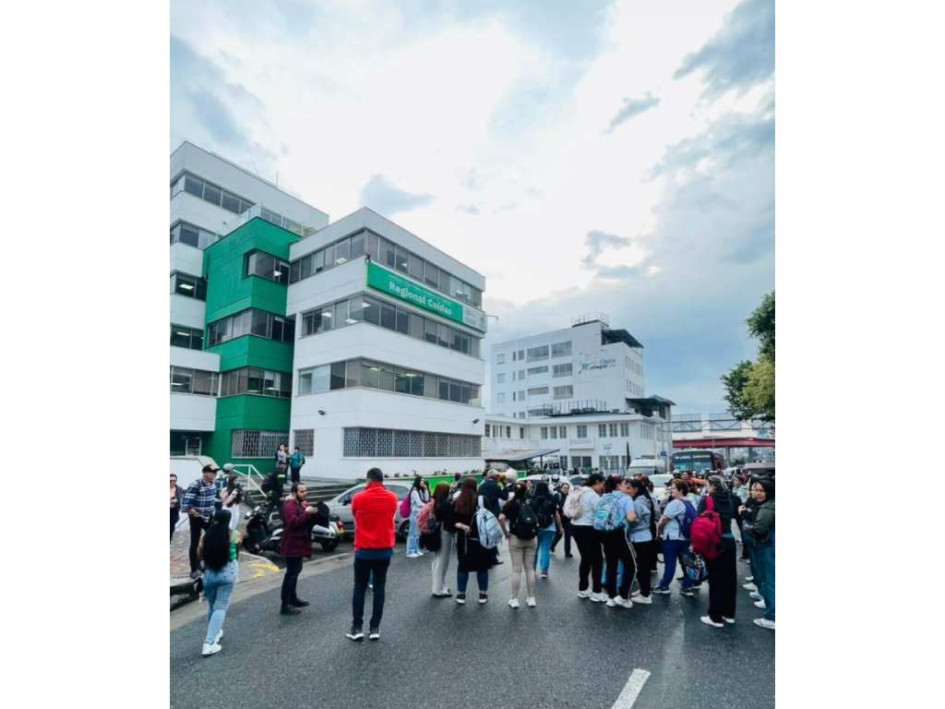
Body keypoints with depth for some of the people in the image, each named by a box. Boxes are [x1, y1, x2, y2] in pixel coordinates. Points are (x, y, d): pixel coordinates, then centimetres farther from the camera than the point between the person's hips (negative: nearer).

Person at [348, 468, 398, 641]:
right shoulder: (392, 498, -5)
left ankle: (357, 628, 14)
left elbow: (355, 517, 7)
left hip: (364, 550, -2)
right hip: (385, 549, 2)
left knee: (360, 588, 10)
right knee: (379, 588, 9)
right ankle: (375, 628, 14)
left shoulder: (359, 498, -12)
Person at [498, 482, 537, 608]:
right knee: (530, 568, 12)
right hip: (532, 538, 2)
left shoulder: (511, 504, -7)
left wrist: (505, 532, -10)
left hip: (516, 538, -2)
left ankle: (514, 599, 11)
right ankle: (531, 598, 18)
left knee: (516, 570, 5)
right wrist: (534, 528, 5)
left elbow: (501, 518, -20)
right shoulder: (532, 503, 0)